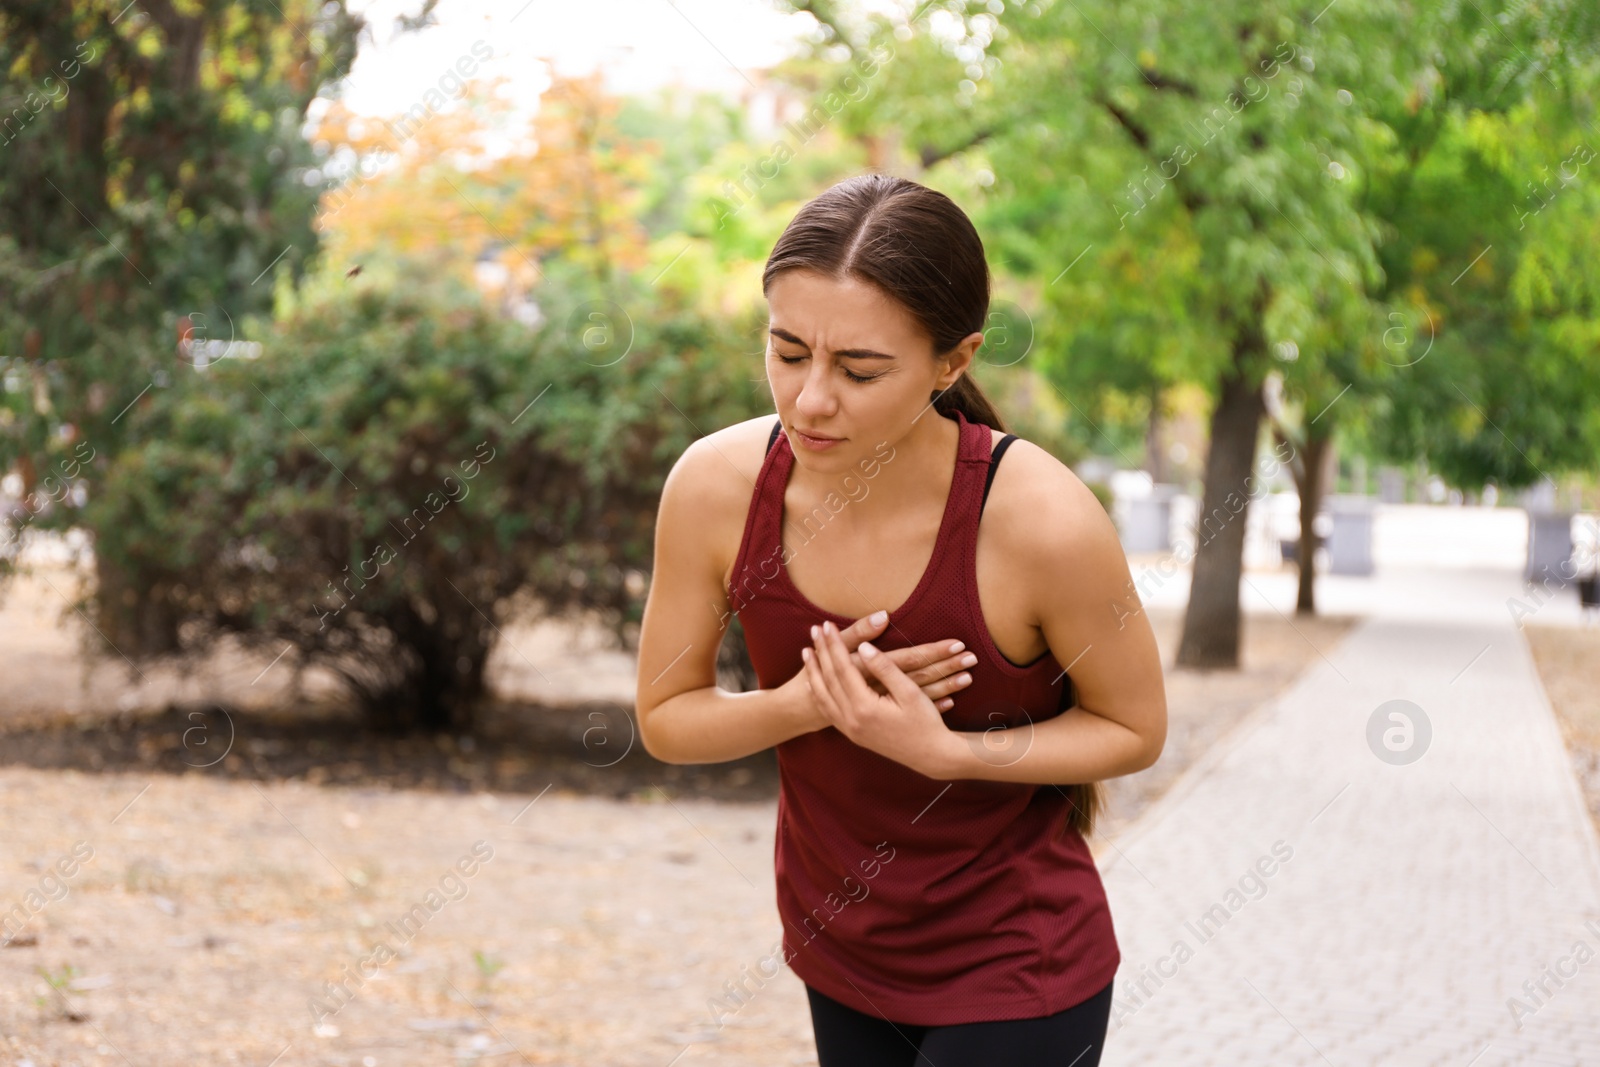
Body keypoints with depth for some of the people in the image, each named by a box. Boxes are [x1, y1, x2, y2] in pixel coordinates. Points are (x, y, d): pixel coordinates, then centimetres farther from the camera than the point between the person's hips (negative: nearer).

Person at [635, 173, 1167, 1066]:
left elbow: (1134, 729, -10)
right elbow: (665, 719, -3)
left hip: (1015, 970, -4)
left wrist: (939, 750, -25)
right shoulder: (718, 485, -16)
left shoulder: (1042, 521, -26)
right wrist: (806, 704, -22)